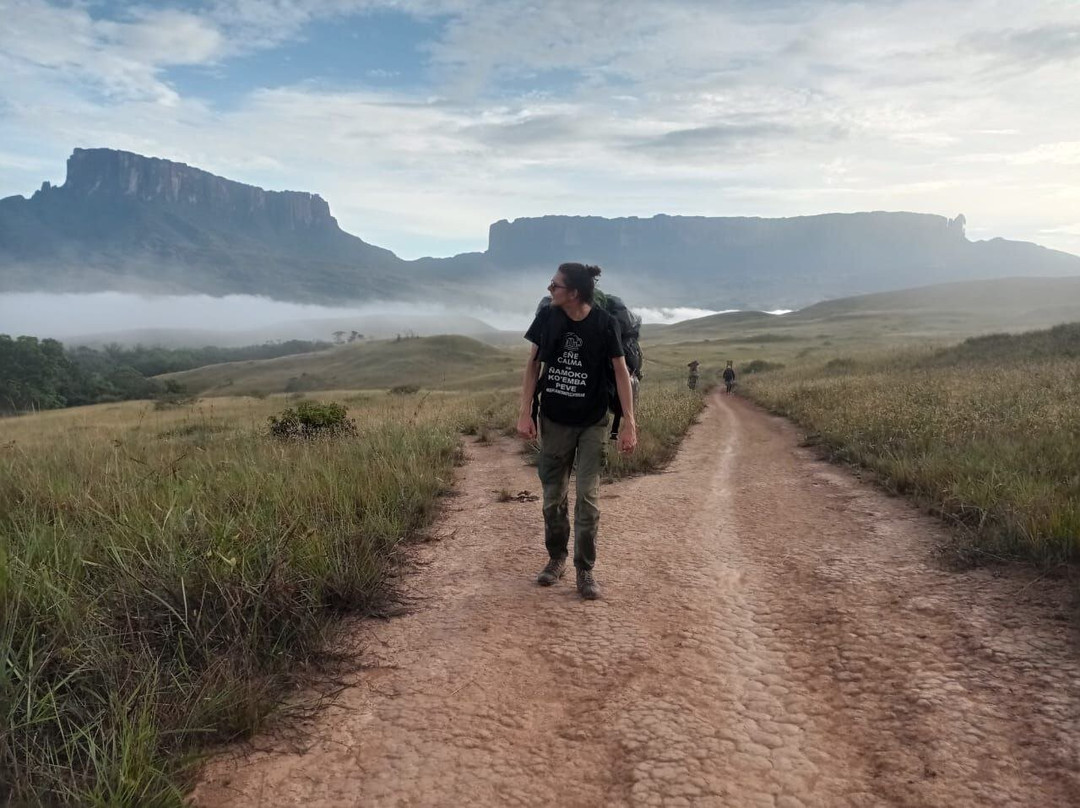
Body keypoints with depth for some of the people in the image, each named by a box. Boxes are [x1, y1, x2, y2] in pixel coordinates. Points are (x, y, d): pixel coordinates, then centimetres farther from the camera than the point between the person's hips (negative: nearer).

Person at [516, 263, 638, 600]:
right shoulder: (547, 316, -7)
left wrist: (629, 422, -13)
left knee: (588, 496, -3)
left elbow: (621, 371, -9)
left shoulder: (604, 323, -14)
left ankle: (585, 570, 10)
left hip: (592, 423, -2)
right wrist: (525, 413, -4)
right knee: (552, 495, 10)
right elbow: (533, 363, 2)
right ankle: (556, 558, 29)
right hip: (553, 421, 3)